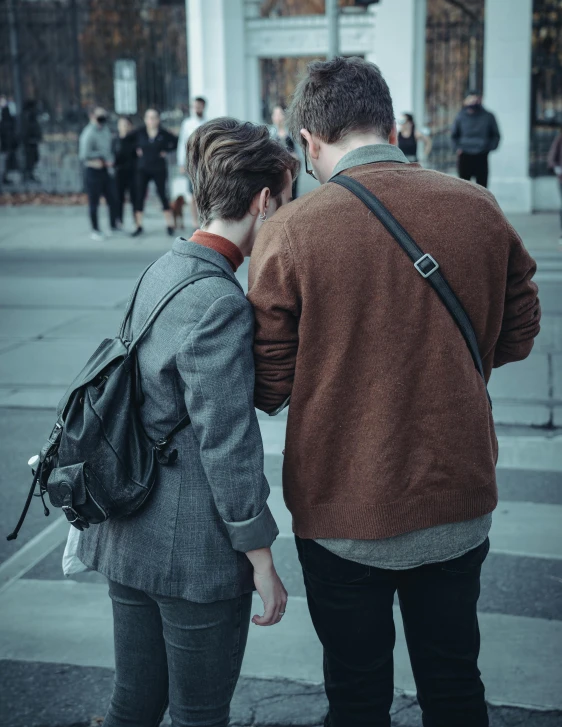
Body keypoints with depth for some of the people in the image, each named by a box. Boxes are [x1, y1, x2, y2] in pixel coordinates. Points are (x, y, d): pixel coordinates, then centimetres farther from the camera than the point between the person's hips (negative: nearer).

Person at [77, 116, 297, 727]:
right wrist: (261, 559, -12)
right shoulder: (220, 304, -22)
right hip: (195, 550, -9)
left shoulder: (162, 271, 6)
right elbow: (227, 446, -21)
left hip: (128, 535, 9)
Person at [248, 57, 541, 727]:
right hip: (459, 502, 3)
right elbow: (518, 334, 7)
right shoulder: (478, 208, -5)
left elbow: (270, 388, -10)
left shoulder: (289, 232, -15)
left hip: (343, 512, -3)